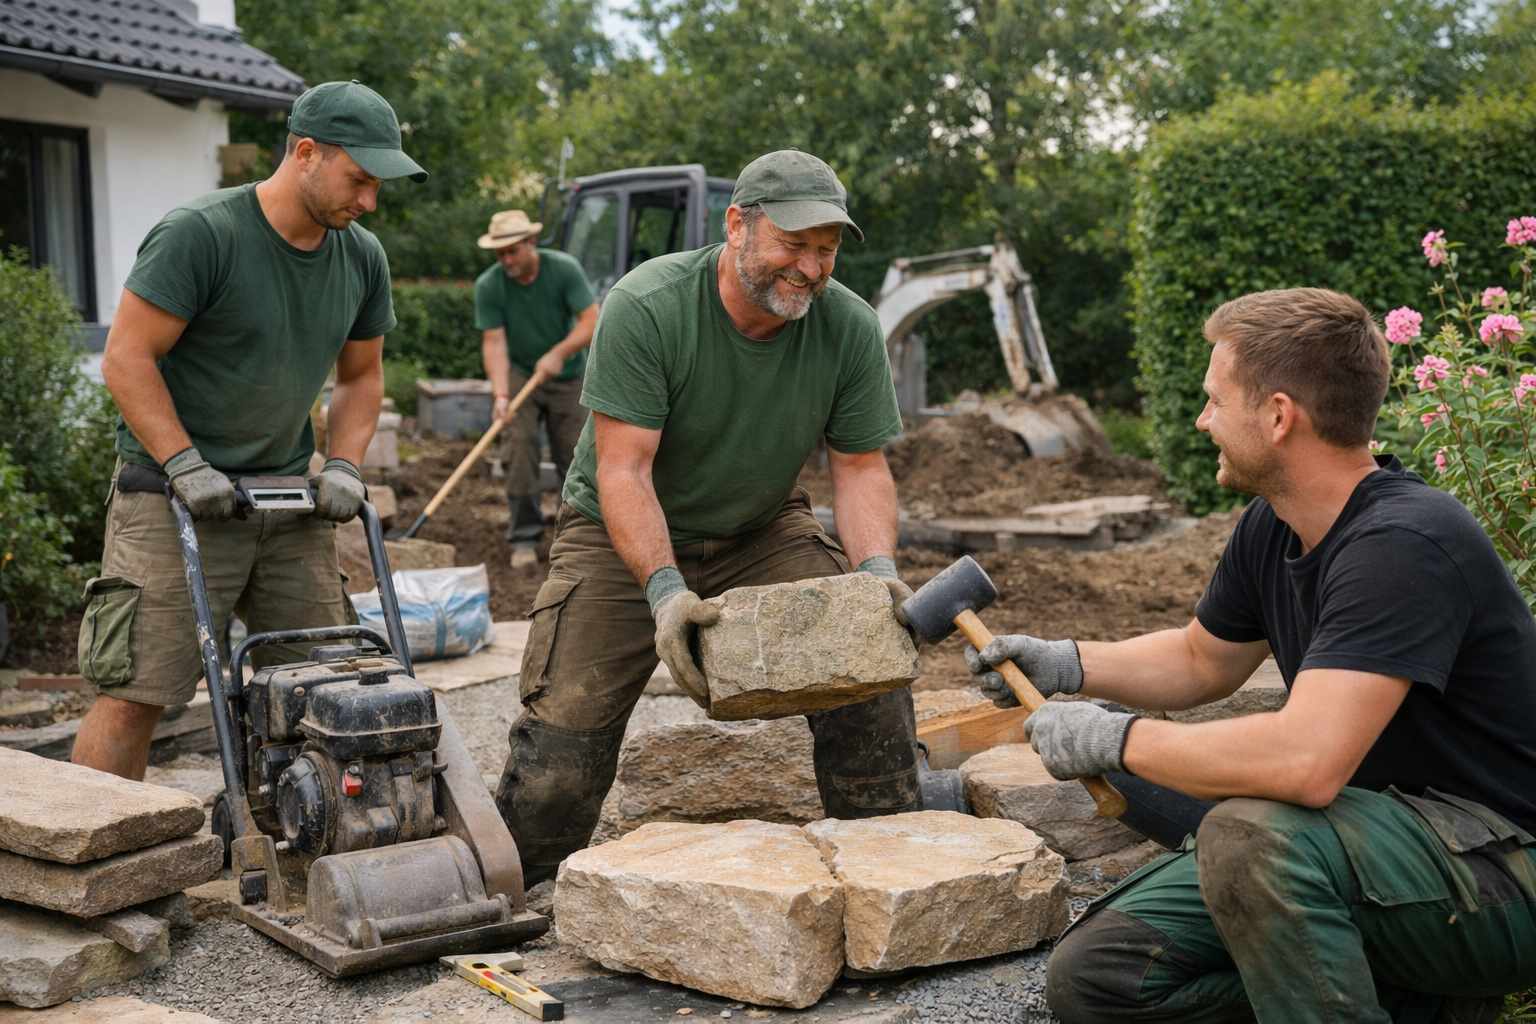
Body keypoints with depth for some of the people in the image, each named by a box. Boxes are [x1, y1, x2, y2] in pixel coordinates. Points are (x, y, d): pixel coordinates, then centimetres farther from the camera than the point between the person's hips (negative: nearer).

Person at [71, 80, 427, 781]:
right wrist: (187, 466, -18)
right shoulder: (199, 235, -14)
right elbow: (126, 358, -13)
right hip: (174, 495, -6)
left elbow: (360, 377, 17)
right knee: (133, 692, -8)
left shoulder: (362, 258, 6)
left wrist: (343, 467, 2)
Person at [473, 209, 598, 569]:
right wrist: (500, 396, -30)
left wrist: (559, 352, -34)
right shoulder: (488, 285, -16)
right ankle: (524, 536, -9)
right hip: (518, 373, 0)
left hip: (568, 376, 0)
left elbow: (591, 320, -20)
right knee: (519, 446, -15)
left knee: (575, 455, 2)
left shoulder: (564, 269, -17)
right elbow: (494, 342, -18)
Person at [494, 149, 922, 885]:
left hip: (761, 532, 4)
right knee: (562, 739, -11)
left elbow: (860, 467, -7)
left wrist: (877, 569, -26)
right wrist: (665, 590, -40)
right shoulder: (644, 307, -24)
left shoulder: (850, 328, -12)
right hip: (625, 539, -3)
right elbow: (623, 471, -27)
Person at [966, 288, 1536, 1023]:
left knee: (1250, 833, -37)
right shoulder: (1272, 528, 2)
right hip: (1353, 846, 9)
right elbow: (1203, 661, 21)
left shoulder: (1403, 544, -26)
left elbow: (1306, 761, -37)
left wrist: (1115, 739, -24)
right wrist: (1067, 666, 6)